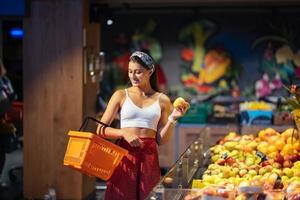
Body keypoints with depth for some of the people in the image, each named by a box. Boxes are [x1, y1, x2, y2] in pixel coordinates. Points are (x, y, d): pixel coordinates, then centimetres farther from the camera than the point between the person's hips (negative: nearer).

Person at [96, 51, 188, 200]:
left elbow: (161, 140, 7)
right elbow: (101, 130, 1)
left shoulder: (162, 100, 7)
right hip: (124, 155, -1)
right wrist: (124, 133, -13)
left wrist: (172, 119, -7)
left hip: (149, 157, 1)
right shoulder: (121, 95, 5)